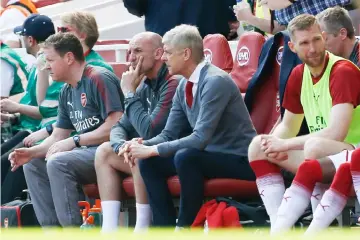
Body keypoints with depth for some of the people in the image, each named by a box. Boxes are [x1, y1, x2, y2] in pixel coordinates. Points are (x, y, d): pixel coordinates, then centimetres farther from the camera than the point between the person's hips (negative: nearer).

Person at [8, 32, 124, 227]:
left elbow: (115, 126, -22)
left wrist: (74, 141, -20)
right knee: (32, 165, 6)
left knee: (57, 163, -28)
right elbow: (58, 136, 17)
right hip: (87, 152, 10)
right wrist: (31, 152, -2)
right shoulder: (67, 92, 15)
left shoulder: (99, 79, -13)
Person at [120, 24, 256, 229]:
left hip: (239, 160, -9)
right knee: (149, 162, -3)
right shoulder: (184, 86, 5)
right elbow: (169, 134, 9)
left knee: (185, 156, -33)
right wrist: (142, 145, -12)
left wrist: (152, 150, -25)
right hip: (209, 154, 9)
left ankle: (187, 227, -18)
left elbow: (201, 138, -29)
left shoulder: (215, 81, -22)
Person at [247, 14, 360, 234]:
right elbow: (288, 127, 15)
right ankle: (278, 227, -19)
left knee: (315, 147, -37)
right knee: (258, 146, -3)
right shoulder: (298, 76, 5)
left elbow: (335, 133, -26)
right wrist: (275, 144, -9)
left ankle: (279, 231, -33)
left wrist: (285, 144, -17)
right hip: (322, 158, 8)